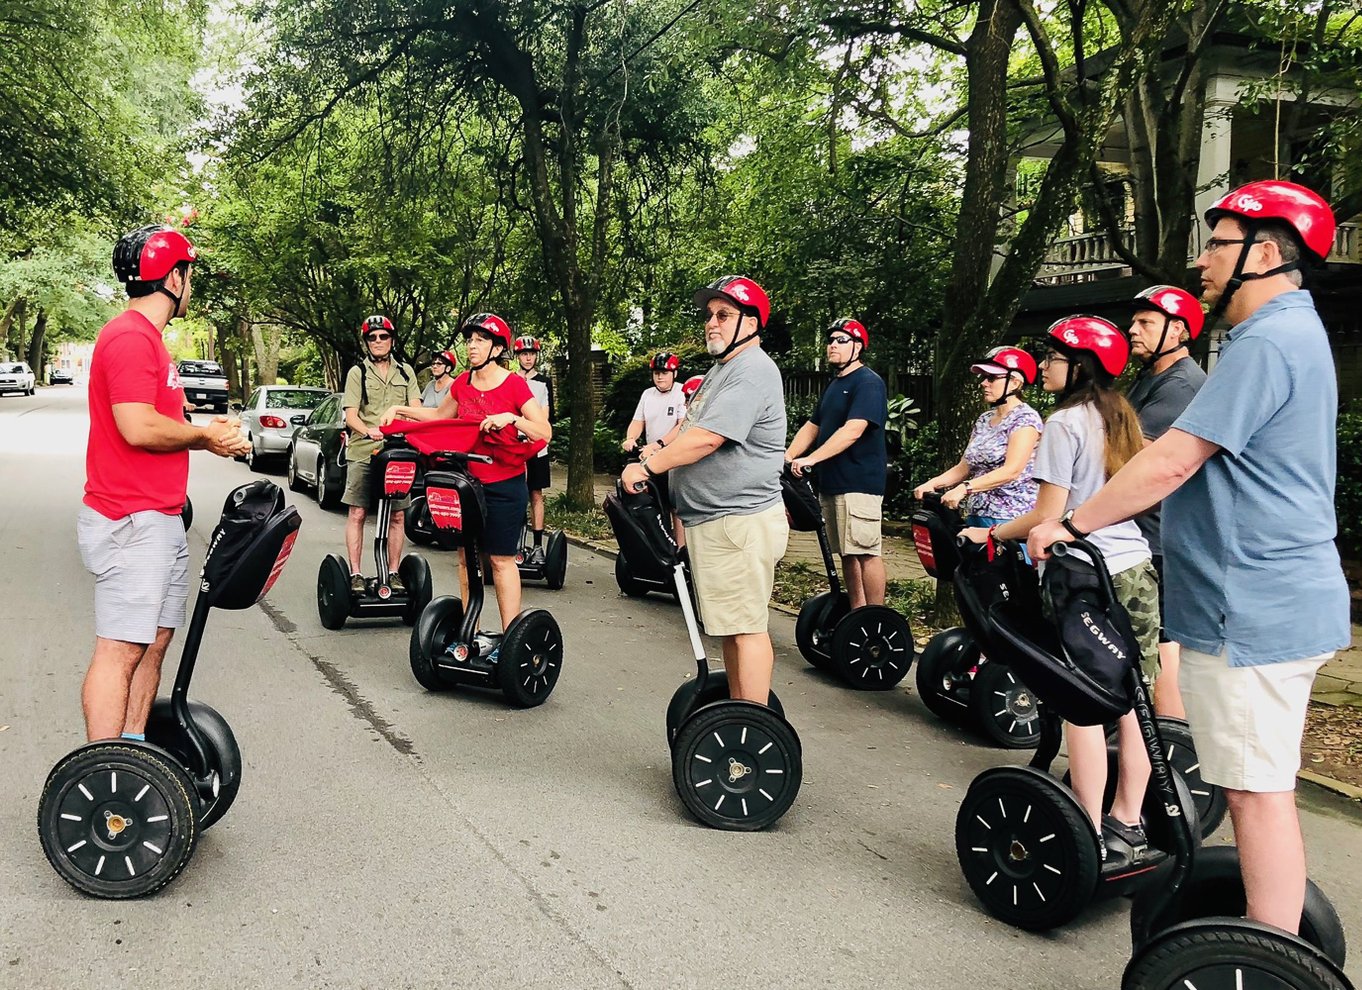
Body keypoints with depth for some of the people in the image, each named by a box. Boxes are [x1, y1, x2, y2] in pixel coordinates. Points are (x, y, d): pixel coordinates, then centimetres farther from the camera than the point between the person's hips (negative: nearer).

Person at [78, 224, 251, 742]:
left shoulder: (147, 338, 19)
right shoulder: (130, 336, -14)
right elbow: (139, 428, -23)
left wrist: (207, 432, 5)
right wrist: (205, 434, -8)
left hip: (160, 520, 10)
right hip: (131, 523, -10)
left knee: (153, 641, 14)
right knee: (121, 649, -8)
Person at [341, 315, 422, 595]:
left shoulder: (405, 372, 15)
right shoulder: (357, 373, 7)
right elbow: (350, 415, -2)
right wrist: (368, 431, -24)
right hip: (362, 451, -2)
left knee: (397, 515, 3)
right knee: (357, 513, -3)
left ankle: (393, 573, 12)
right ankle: (355, 574, 2)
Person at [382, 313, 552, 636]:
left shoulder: (514, 385, -10)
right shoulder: (463, 383, 6)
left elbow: (545, 432, -16)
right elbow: (440, 415, 25)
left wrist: (512, 418, -29)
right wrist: (399, 410, 18)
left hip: (504, 485, -6)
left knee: (501, 560, -1)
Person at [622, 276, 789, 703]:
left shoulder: (752, 371, -15)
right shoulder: (723, 368, 20)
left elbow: (707, 438, -23)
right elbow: (688, 427, 28)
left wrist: (647, 468, -16)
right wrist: (655, 453, 13)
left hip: (739, 521, -11)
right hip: (715, 521, 11)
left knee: (746, 626, -8)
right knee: (731, 625, 16)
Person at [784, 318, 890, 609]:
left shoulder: (868, 383, -9)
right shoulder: (834, 385, 20)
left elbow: (852, 431, -21)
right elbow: (812, 427, 22)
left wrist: (811, 459, -26)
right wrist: (785, 460, 8)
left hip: (859, 483, -9)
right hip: (831, 483, 9)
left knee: (865, 551, -9)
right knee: (847, 552, 11)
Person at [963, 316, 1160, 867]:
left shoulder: (1065, 423, -10)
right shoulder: (1121, 420, 13)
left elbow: (1048, 514, -12)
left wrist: (990, 534, 0)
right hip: (1137, 572, 8)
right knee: (1128, 704, 10)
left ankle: (1090, 837, 2)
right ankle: (1128, 828, 18)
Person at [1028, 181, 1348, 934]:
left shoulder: (1267, 343, -17)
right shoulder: (1289, 334, 18)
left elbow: (1170, 463, -21)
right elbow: (1191, 466, 20)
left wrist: (1073, 525, -10)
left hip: (1254, 610, -11)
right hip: (1273, 600, 11)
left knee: (1257, 791, -4)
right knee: (1261, 788, 17)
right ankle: (1276, 938, 28)